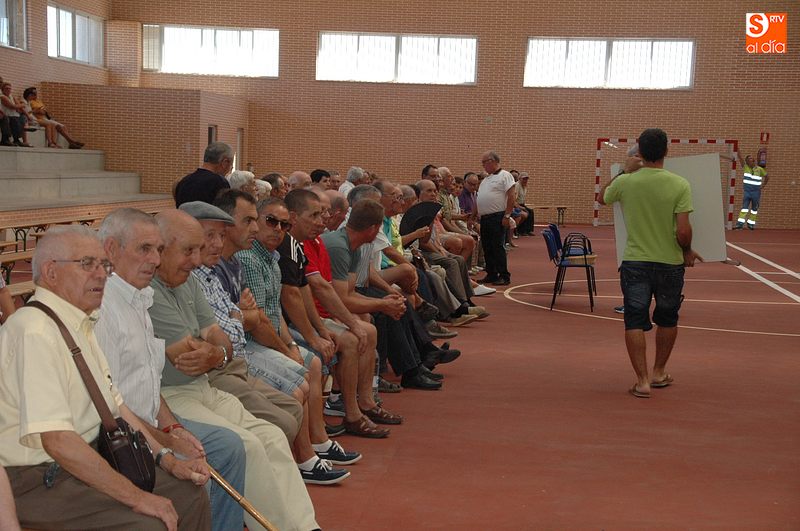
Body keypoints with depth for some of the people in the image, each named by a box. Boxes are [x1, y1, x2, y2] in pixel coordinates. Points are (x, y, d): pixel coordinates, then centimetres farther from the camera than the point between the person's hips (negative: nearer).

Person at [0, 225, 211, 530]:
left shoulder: (81, 325, 13)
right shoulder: (35, 331, -21)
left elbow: (115, 405, 17)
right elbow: (57, 440, -27)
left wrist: (168, 460, 7)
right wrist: (137, 497, -23)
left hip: (89, 458, 10)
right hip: (41, 479, -10)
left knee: (190, 493, 6)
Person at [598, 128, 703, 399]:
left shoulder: (625, 183, -7)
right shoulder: (679, 185, -12)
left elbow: (602, 197, 16)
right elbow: (683, 231, -16)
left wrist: (625, 171, 19)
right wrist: (687, 252, 3)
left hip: (634, 263, 0)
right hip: (670, 264, 0)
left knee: (635, 322, 4)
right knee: (667, 320, 20)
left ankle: (642, 381, 0)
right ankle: (659, 373, 31)